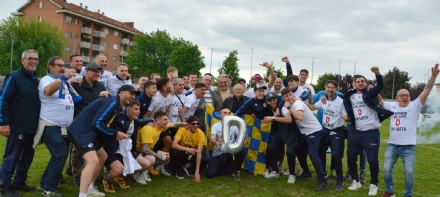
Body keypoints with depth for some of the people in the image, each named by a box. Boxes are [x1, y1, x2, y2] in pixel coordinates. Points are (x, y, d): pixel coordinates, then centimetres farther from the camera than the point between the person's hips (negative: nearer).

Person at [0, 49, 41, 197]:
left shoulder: (36, 80, 14)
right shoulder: (14, 77, -8)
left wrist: (38, 122, 16)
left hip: (32, 127, 7)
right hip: (18, 127, -7)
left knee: (27, 156, 13)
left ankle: (19, 182, 27)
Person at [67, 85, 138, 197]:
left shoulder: (117, 106, 14)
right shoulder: (112, 102, -17)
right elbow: (97, 123, -23)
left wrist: (116, 134, 9)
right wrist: (115, 134, -13)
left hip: (89, 132, 11)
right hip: (80, 131, -11)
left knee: (102, 156, 21)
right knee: (93, 161, -24)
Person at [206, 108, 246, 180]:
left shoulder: (234, 126, 1)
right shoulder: (216, 126, -4)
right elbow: (212, 138, -22)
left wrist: (244, 140, -40)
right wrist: (216, 143, -47)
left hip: (230, 153, 1)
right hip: (217, 154, -1)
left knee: (241, 151, -31)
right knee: (210, 174, -18)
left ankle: (235, 170, -3)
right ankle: (221, 167, 19)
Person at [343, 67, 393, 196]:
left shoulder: (370, 94, -3)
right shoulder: (350, 96, 8)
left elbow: (380, 86, -21)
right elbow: (344, 98, 28)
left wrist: (377, 73, -41)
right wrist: (349, 117, 16)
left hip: (372, 133, -5)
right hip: (358, 132, 5)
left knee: (372, 160, -6)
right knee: (351, 157, 7)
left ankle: (374, 184, 15)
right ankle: (356, 181, 25)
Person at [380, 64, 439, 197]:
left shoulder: (414, 106, -1)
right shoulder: (392, 106, 9)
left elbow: (426, 91, -11)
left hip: (408, 147, -3)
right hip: (392, 145, 3)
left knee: (409, 172, -4)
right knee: (386, 169, 4)